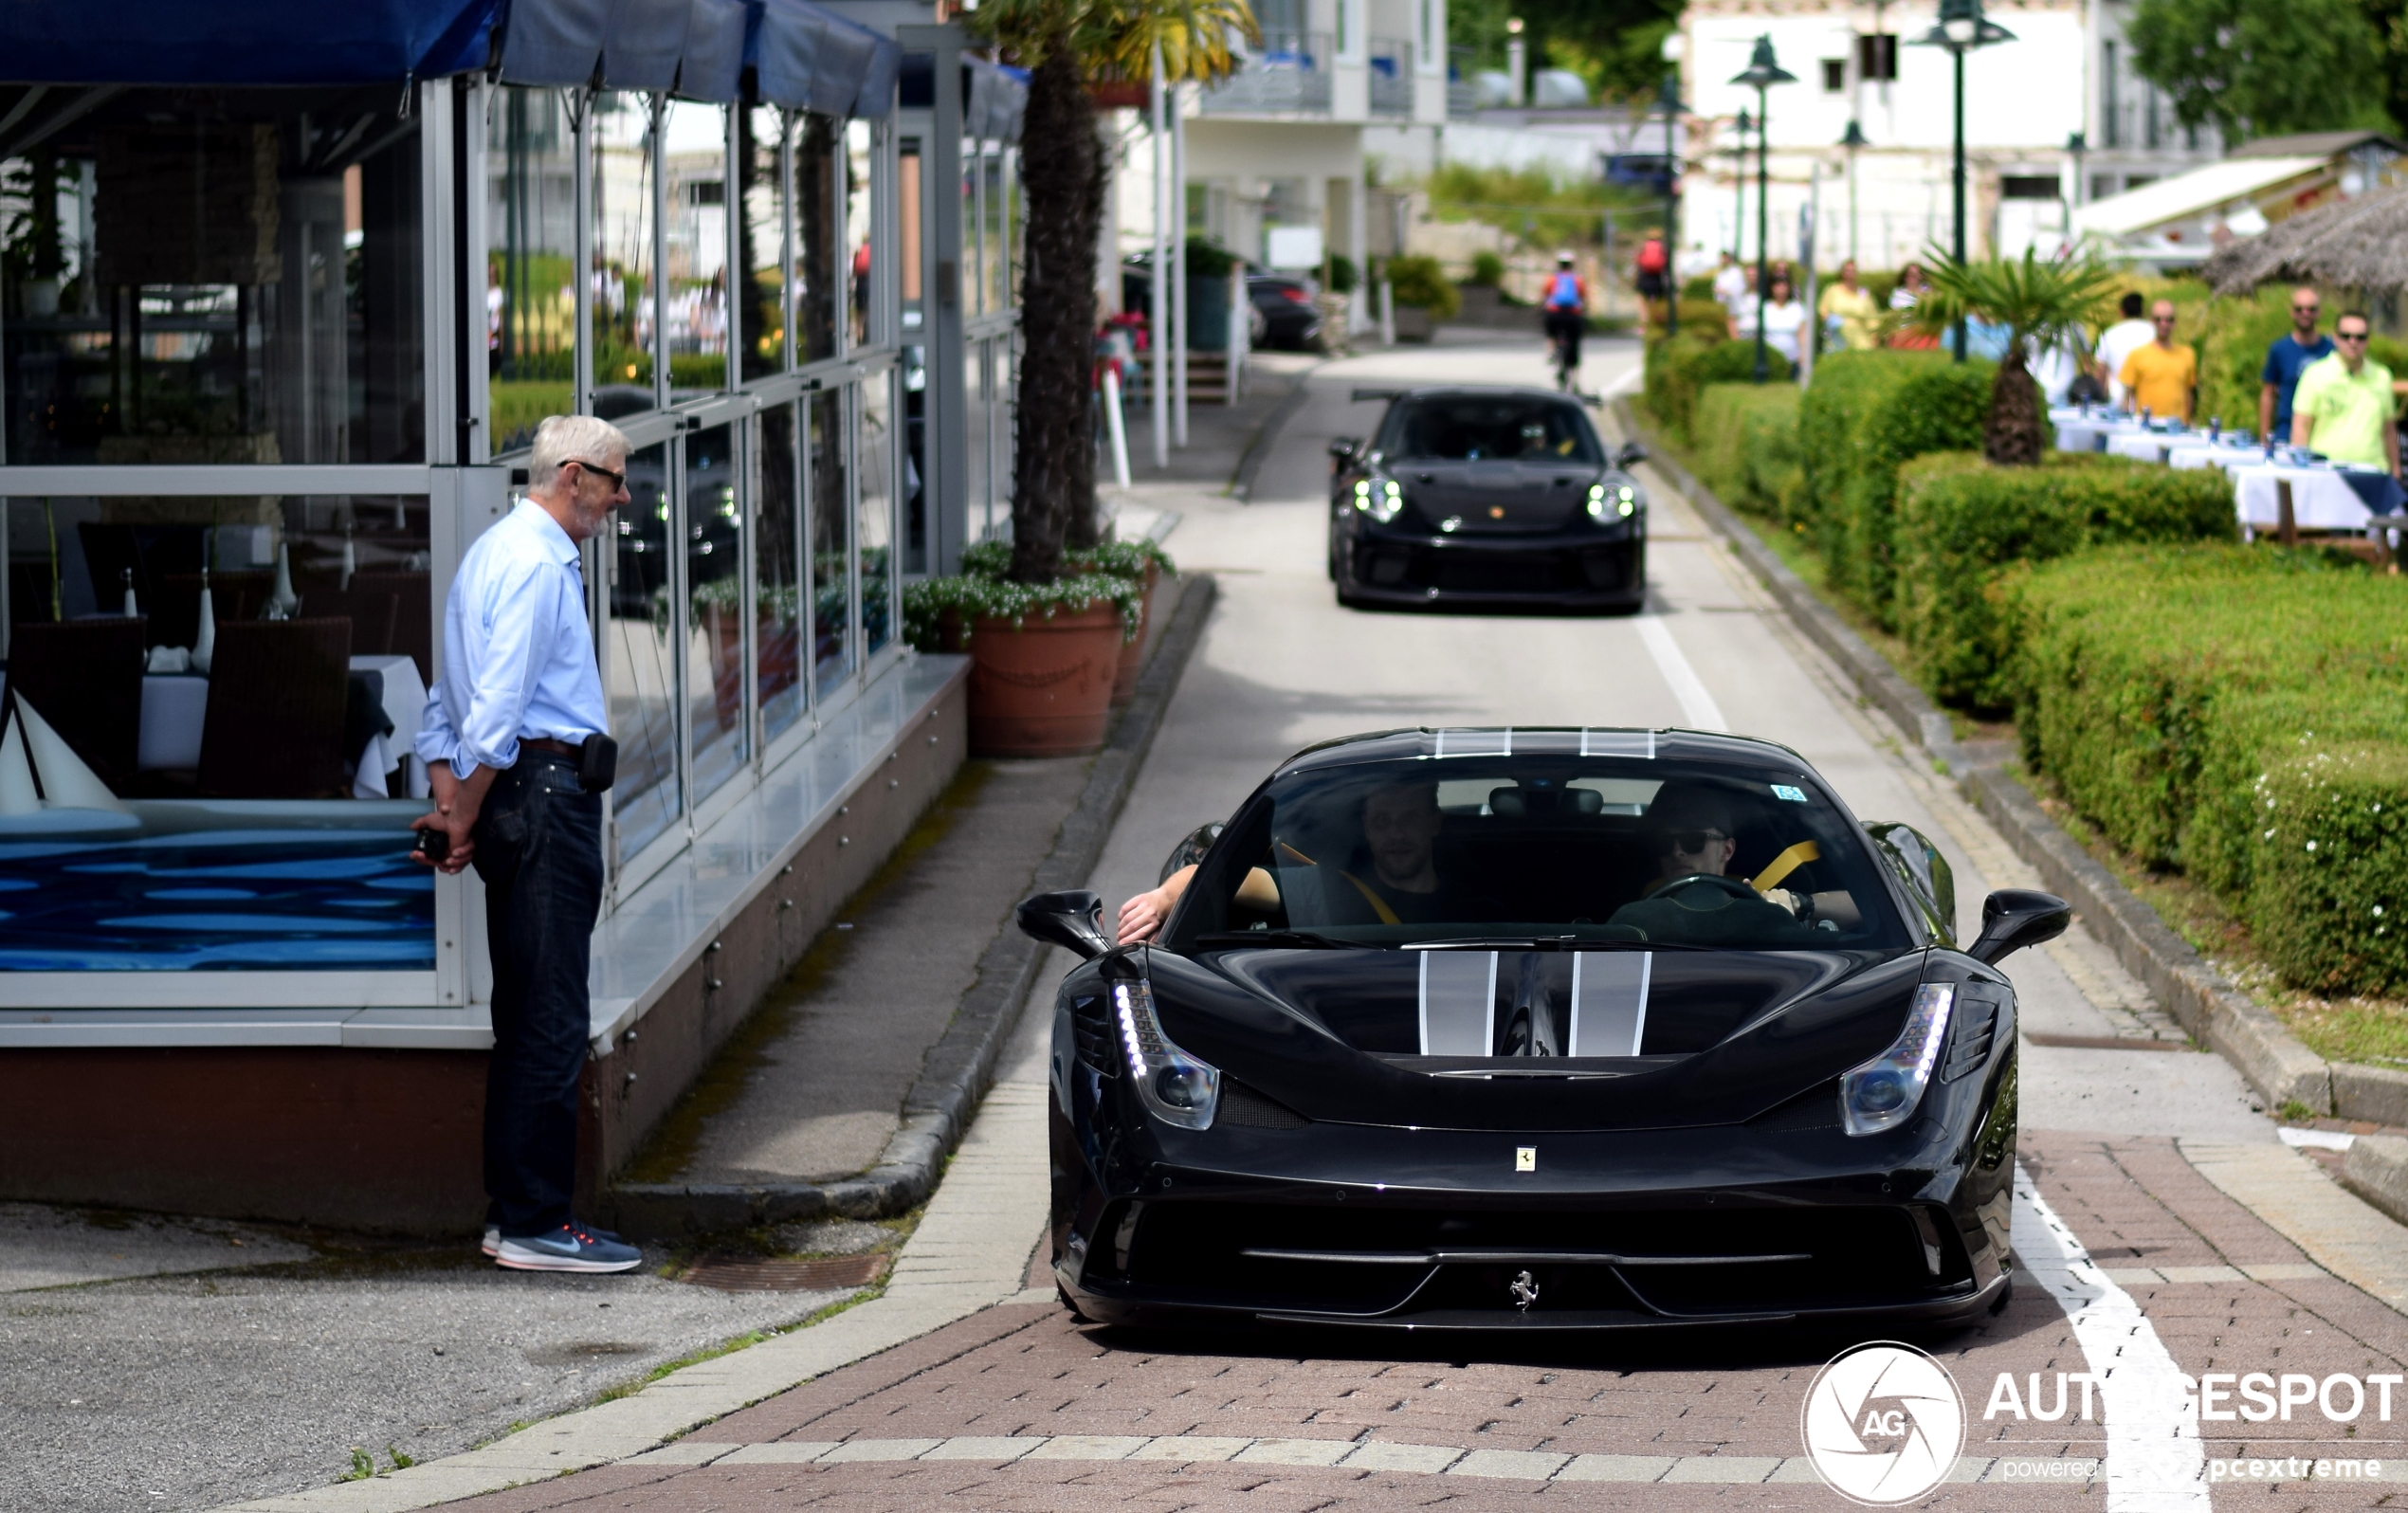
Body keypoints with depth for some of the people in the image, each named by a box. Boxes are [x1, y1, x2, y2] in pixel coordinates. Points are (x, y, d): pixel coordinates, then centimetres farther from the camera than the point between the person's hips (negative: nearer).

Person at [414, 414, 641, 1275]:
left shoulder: (493, 554, 21)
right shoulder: (538, 564, -12)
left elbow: (445, 709, 20)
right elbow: (497, 707, -19)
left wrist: (450, 808, 11)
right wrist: (464, 821, -12)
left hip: (518, 798, 11)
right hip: (547, 791, -11)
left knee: (526, 1017, 13)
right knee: (553, 1020, -9)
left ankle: (512, 1211, 18)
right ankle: (536, 1226, -8)